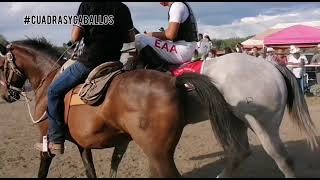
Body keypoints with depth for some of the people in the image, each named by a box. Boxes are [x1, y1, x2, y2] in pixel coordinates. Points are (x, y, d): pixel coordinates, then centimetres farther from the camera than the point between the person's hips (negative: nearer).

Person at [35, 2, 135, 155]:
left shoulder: (87, 5, -8)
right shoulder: (123, 9, 6)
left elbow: (75, 37, -11)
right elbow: (131, 39, 11)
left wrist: (88, 31, 9)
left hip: (88, 62, -5)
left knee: (54, 91, 9)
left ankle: (56, 141, 5)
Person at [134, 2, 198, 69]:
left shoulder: (176, 5, -12)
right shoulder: (182, 5, 19)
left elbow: (171, 35, -20)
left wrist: (152, 34, -5)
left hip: (183, 51, -11)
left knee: (139, 39, -16)